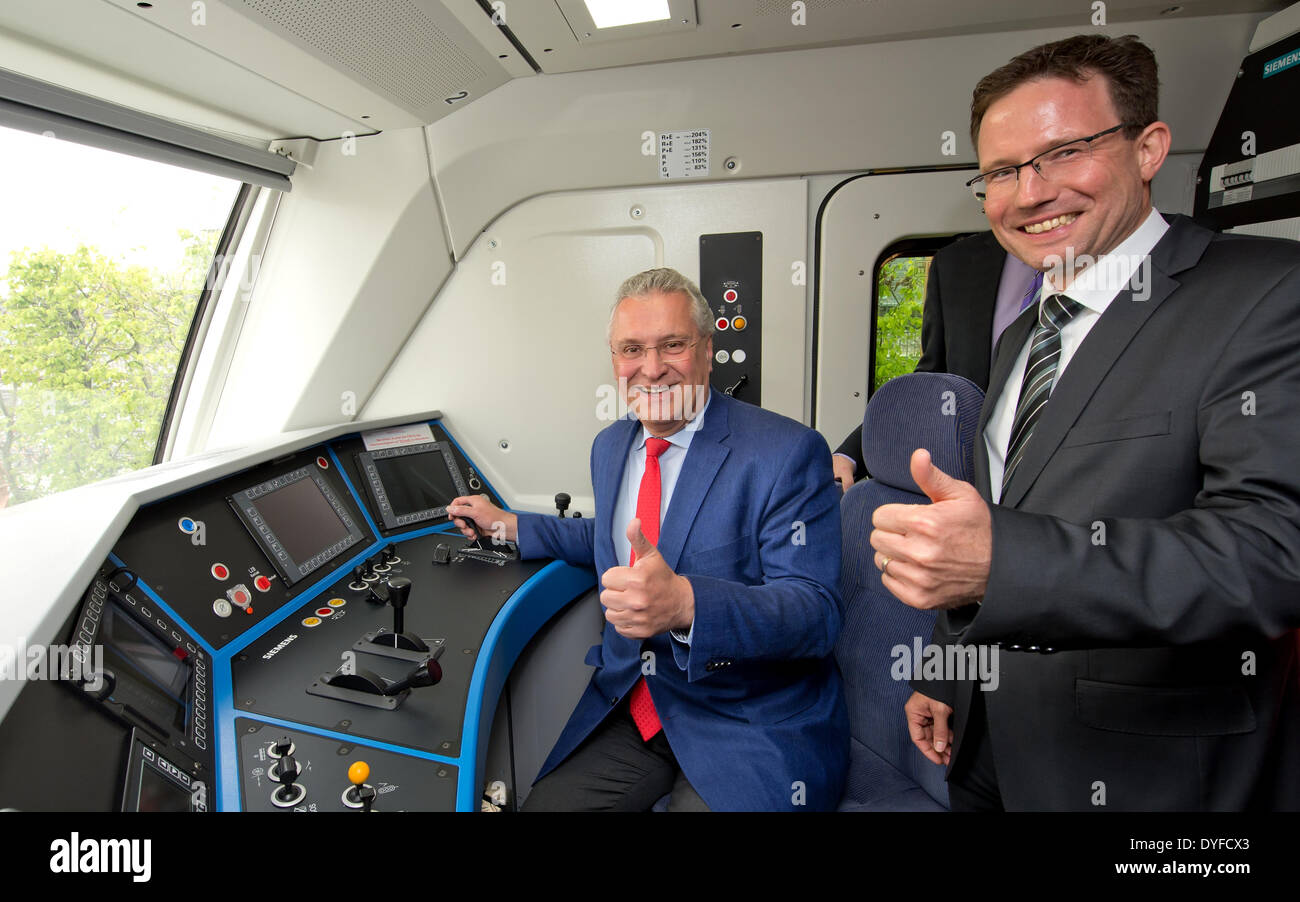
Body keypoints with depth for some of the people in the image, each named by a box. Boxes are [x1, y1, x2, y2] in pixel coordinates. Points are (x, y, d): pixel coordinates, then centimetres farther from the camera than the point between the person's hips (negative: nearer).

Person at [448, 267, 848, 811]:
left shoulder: (789, 454, -18)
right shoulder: (609, 446, 5)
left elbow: (816, 614, -24)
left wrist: (685, 603, -41)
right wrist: (508, 526, 17)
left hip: (753, 731, -5)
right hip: (630, 708, 6)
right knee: (541, 804, -3)